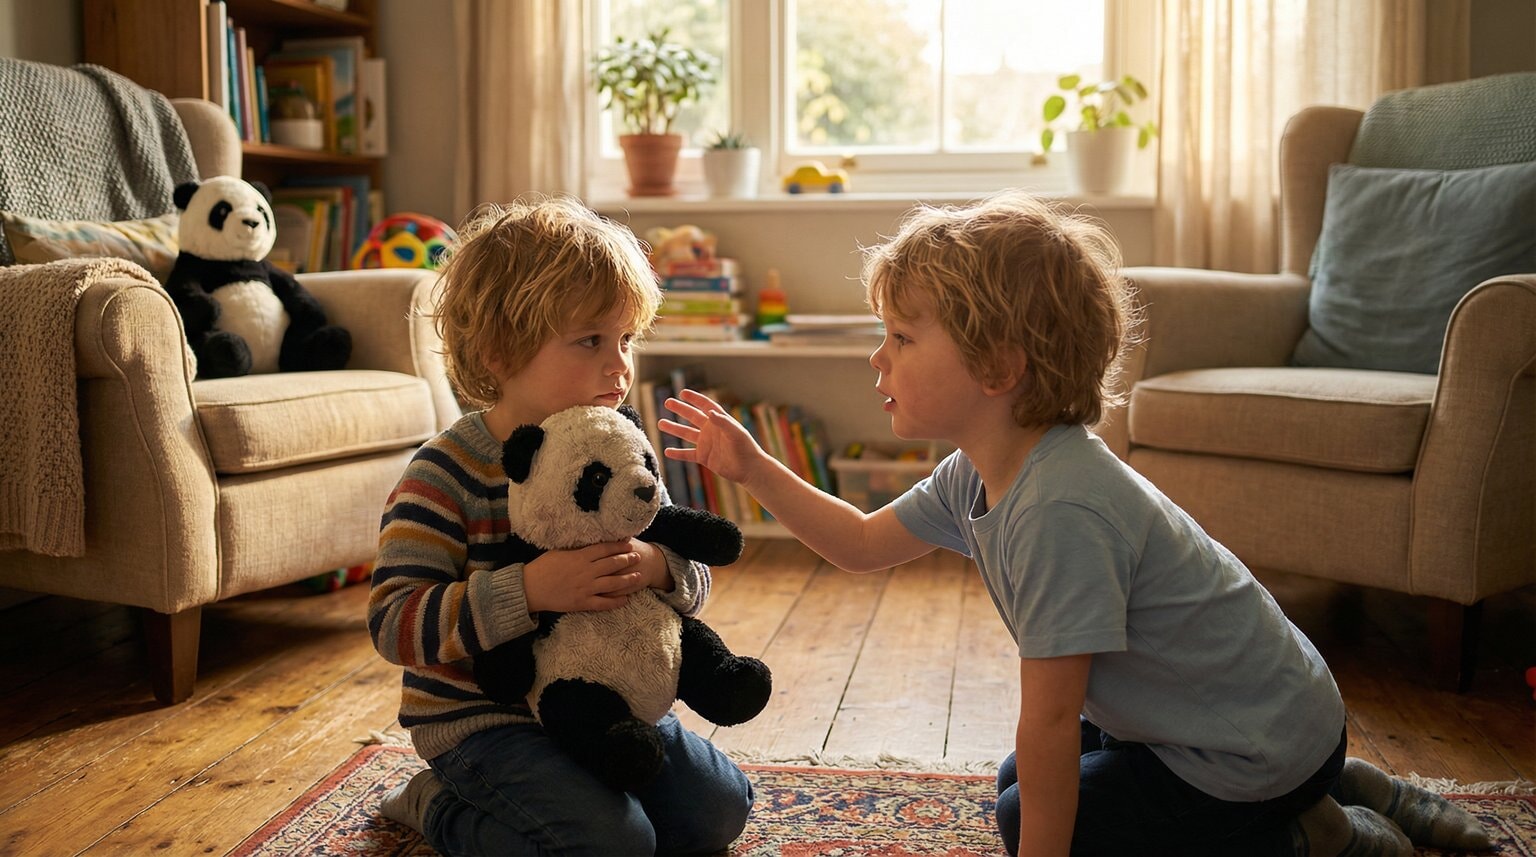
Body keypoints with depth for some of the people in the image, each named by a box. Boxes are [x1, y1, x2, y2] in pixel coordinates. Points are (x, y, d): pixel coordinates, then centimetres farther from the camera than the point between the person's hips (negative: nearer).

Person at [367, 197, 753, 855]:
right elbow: (392, 622, -26)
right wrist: (528, 590, -37)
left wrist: (657, 568, -24)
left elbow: (693, 581, 1)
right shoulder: (447, 474, -20)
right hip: (481, 719, -6)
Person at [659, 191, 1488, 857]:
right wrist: (754, 468, 1)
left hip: (1264, 744, -9)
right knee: (1022, 785, 22)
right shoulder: (978, 474, -4)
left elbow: (1049, 718, -28)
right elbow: (863, 543, 9)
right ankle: (1335, 791, 23)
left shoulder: (1059, 511, -33)